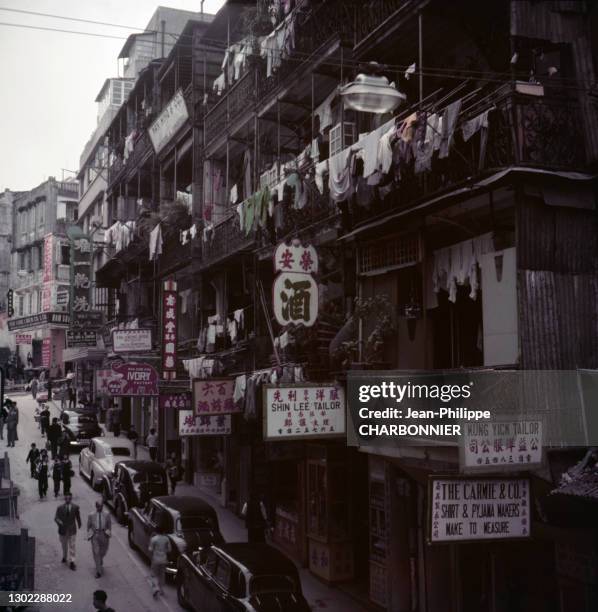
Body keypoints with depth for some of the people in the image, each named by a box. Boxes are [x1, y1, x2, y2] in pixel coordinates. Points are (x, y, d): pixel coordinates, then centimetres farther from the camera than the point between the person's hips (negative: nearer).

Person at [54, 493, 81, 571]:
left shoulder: (75, 507, -9)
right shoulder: (60, 508, -11)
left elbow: (78, 517, 6)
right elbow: (56, 517, -9)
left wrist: (79, 524, 20)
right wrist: (59, 522, -30)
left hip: (72, 530, -1)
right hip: (63, 529, 1)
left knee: (72, 546, -2)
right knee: (64, 545, 18)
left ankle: (71, 562, 2)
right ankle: (65, 557, 42)